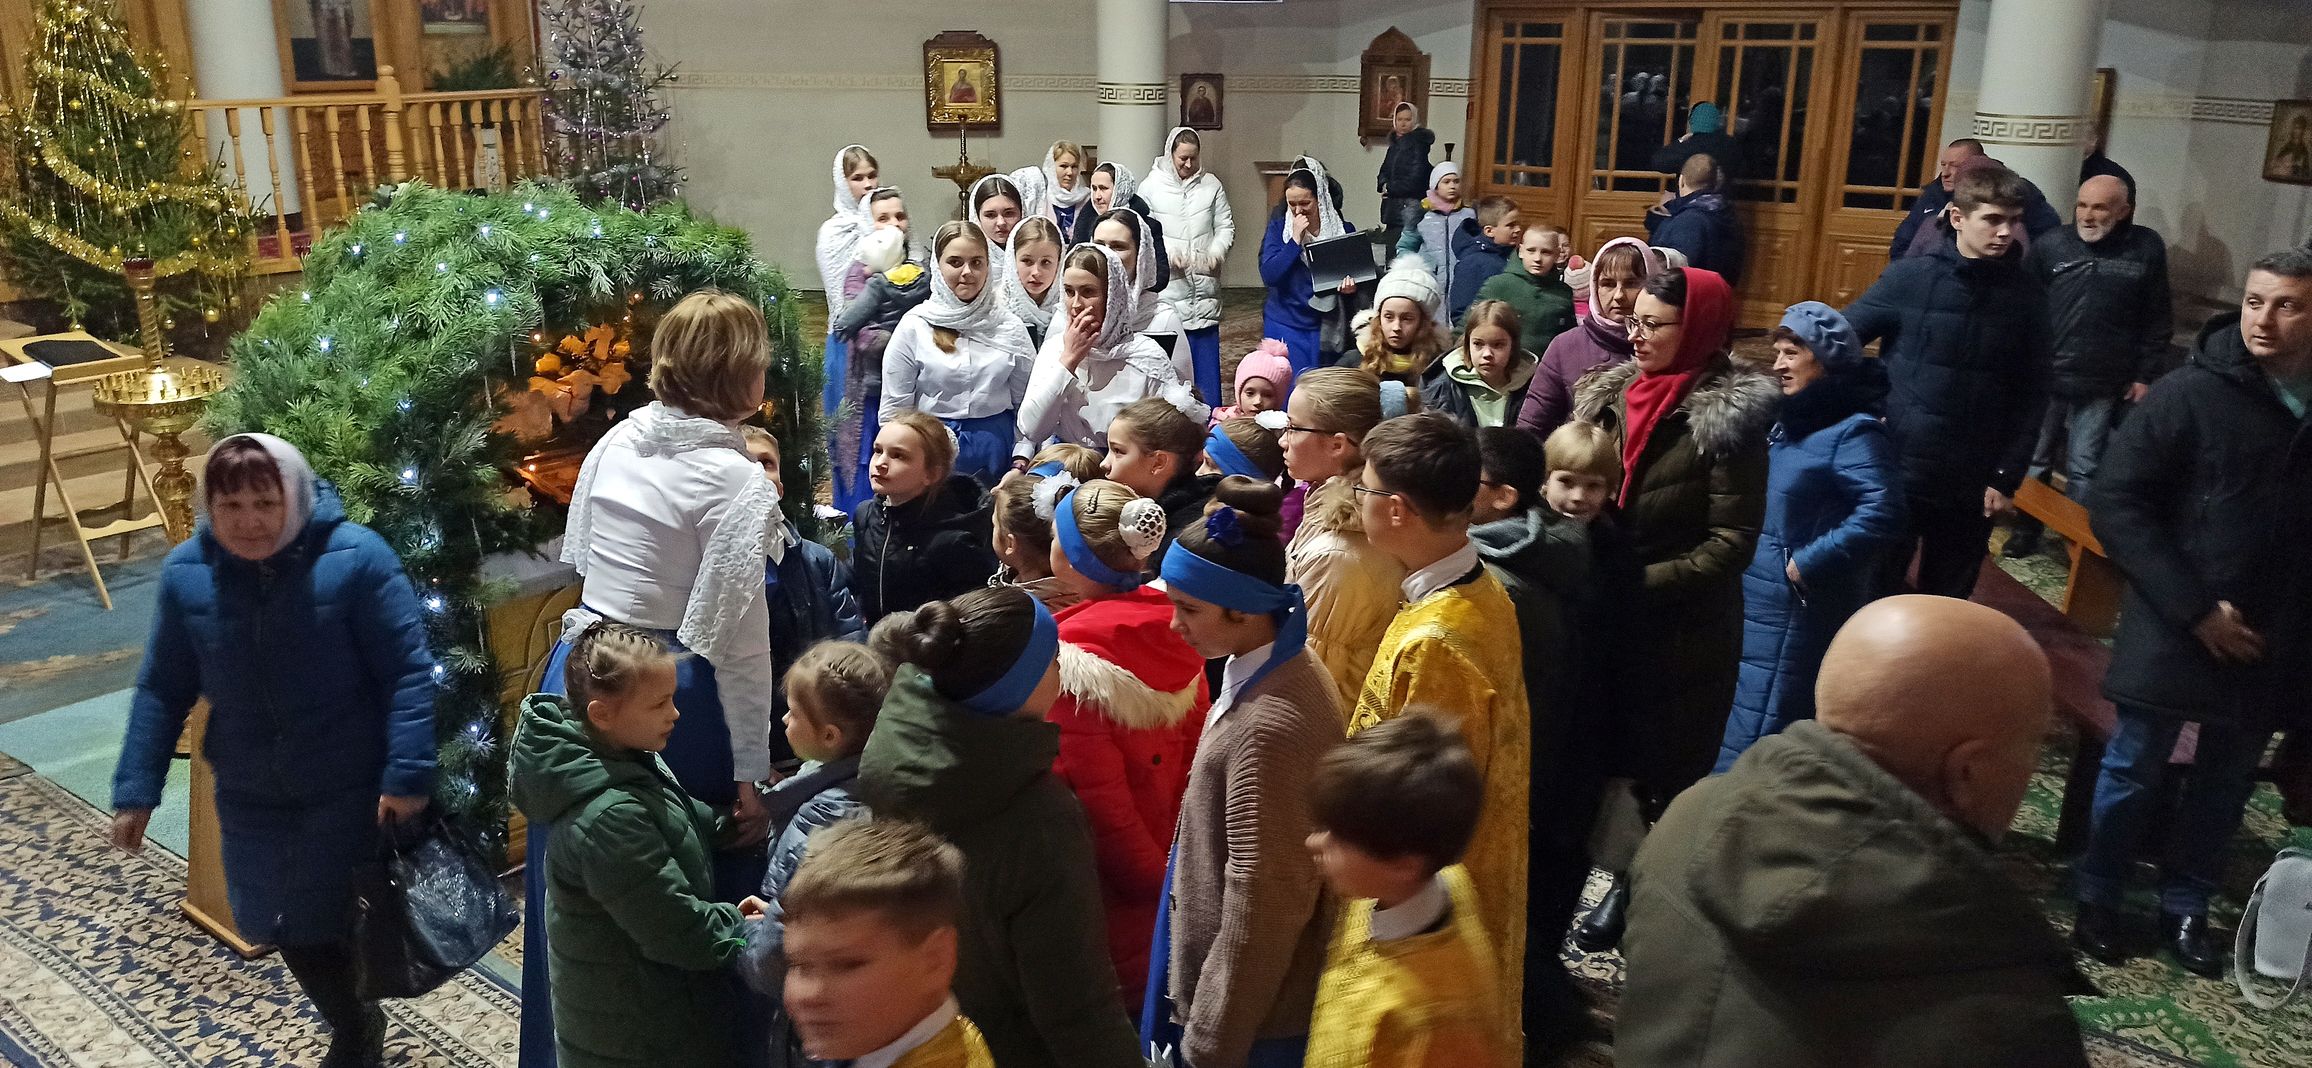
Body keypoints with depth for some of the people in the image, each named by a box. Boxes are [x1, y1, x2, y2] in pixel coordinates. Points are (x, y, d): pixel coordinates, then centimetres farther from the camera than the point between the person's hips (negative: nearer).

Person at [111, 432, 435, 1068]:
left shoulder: (355, 557, -19)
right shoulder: (185, 572, -6)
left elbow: (408, 671, -17)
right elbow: (162, 690, 3)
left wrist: (407, 774, -21)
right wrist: (136, 790, 2)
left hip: (346, 788, -5)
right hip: (248, 795, 5)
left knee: (322, 924, 2)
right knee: (273, 924, 16)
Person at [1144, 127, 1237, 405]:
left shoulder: (1211, 185, 7)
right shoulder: (1152, 186, 1)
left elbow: (1226, 226, 10)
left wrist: (1217, 252, -8)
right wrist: (1166, 251, -15)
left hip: (1204, 282, 2)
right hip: (1168, 285, -2)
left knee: (1206, 348, 5)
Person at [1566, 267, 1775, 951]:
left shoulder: (1727, 419, -15)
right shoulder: (1613, 395, 3)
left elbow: (1732, 542, -16)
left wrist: (1642, 582, -21)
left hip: (1685, 628, -5)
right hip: (1607, 615, 5)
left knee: (1668, 769, 8)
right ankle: (1628, 877, 32)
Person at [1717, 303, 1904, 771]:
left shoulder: (1853, 430, -15)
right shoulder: (1792, 419, 11)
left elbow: (1880, 516, -26)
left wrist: (1806, 565, -21)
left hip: (1798, 607, -9)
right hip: (1757, 599, 9)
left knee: (1752, 739, -1)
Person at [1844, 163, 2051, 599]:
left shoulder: (2027, 295, -1)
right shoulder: (1909, 278, -8)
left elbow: (2031, 396, 2)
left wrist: (2007, 477, -2)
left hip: (1971, 487, 2)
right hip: (1895, 473, -2)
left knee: (1945, 607, 15)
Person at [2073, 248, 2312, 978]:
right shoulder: (2191, 394, -12)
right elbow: (2114, 503, -14)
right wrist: (2194, 606, -17)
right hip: (2177, 629, -4)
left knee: (2227, 781, 15)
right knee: (2134, 770, 8)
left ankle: (2186, 908, 31)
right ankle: (2097, 899, 25)